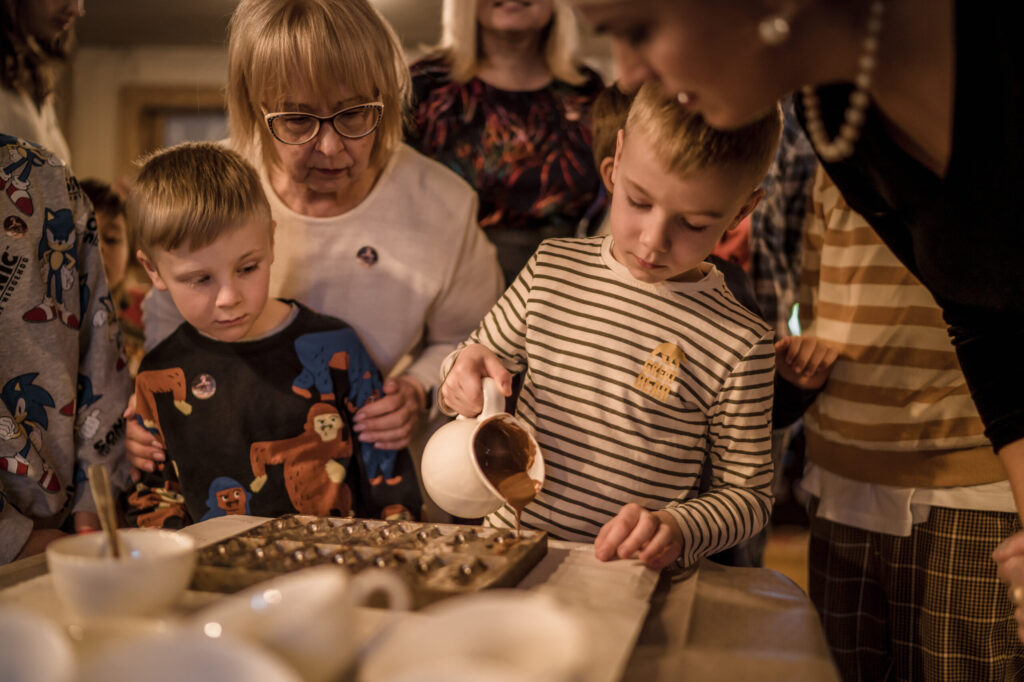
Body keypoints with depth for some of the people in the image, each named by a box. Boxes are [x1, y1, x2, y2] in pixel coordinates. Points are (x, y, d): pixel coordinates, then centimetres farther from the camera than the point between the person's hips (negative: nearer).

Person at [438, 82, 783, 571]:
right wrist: (466, 368, -5)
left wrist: (676, 529, -18)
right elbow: (484, 357, 18)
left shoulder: (740, 345, -8)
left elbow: (749, 494, 0)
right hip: (507, 548, 2)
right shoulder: (553, 268, 3)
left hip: (627, 585, -2)